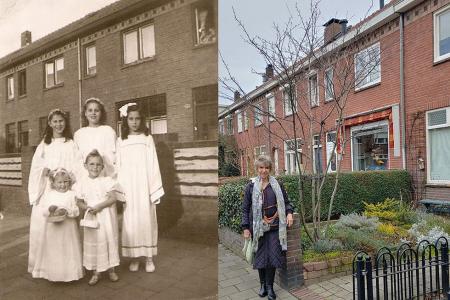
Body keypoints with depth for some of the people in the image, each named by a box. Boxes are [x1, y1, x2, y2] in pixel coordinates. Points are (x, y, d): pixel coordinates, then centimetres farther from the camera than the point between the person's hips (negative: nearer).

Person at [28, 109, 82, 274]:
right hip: (45, 190, 3)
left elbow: (77, 168, -2)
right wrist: (45, 171, -8)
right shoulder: (44, 144, 16)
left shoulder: (71, 144, 5)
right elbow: (36, 166, 11)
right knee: (41, 222, 0)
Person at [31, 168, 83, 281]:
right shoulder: (50, 194, 3)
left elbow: (76, 211, -7)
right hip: (52, 228, 2)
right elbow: (43, 211, 3)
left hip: (68, 227, -2)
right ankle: (53, 273, 24)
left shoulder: (71, 194, -4)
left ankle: (69, 273, 17)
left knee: (68, 250, 4)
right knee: (53, 251, 10)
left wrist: (67, 211, -23)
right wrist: (49, 209, -17)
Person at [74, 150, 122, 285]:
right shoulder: (82, 183, 1)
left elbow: (113, 198, -9)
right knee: (92, 242, 6)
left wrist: (99, 206, -17)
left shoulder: (106, 181, -4)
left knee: (109, 240, 6)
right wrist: (86, 207, -13)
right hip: (91, 218, 1)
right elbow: (79, 201, 7)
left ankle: (111, 270, 22)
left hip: (106, 217, -1)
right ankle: (95, 273, 21)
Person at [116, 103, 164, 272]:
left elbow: (153, 165, 0)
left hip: (144, 187, -1)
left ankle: (149, 257, 17)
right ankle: (134, 257, 19)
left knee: (146, 220, 5)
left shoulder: (147, 139, 2)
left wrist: (155, 190, -3)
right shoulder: (120, 141, 6)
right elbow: (119, 167, 5)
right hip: (128, 188, 1)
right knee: (131, 222, 6)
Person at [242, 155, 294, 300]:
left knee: (273, 256, 1)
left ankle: (270, 286, 19)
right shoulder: (251, 187, 0)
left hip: (274, 226, 1)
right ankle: (263, 284, 28)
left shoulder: (277, 185, 4)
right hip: (258, 227, 0)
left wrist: (289, 213, -7)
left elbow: (286, 202, 13)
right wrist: (246, 228, -2)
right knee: (260, 256, 8)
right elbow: (245, 208, 2)